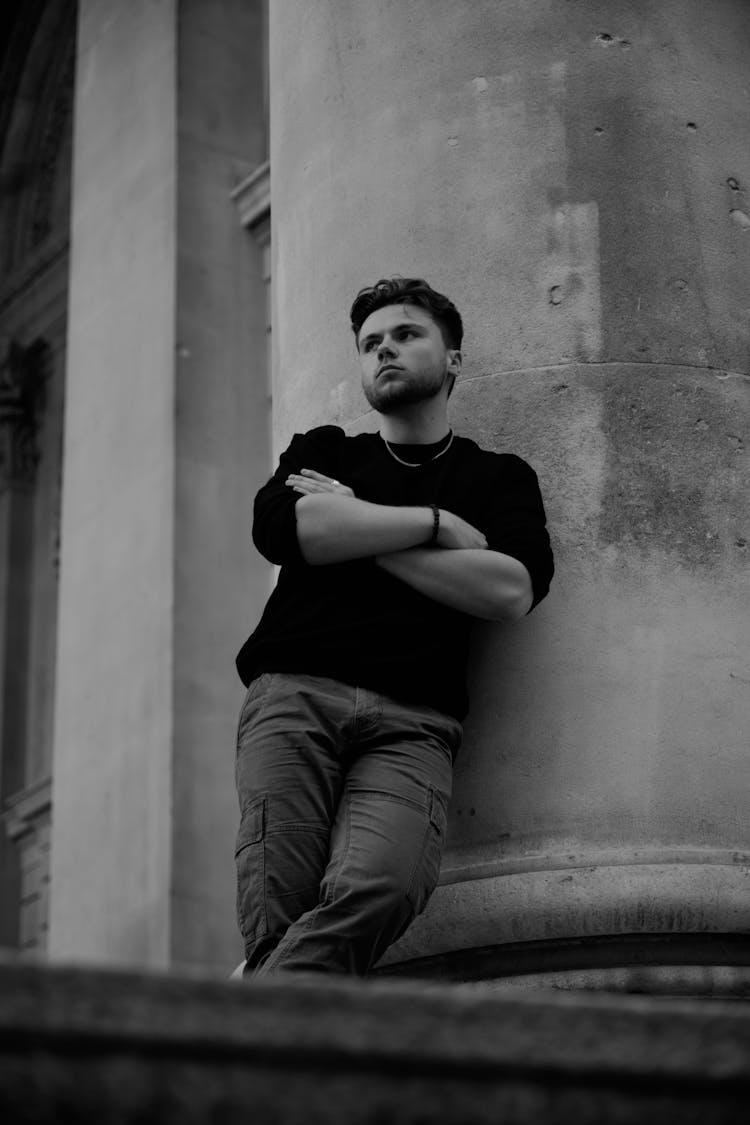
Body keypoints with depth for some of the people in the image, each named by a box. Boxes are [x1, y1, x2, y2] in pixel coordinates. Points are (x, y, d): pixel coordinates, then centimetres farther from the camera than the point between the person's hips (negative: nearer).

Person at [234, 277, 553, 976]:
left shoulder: (499, 477, 22)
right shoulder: (322, 451, 26)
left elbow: (512, 591, 0)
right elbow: (280, 528, 1)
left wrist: (355, 530, 5)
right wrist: (439, 524, 4)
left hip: (412, 720, -1)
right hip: (293, 692, 2)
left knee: (381, 886, -31)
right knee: (275, 911, -24)